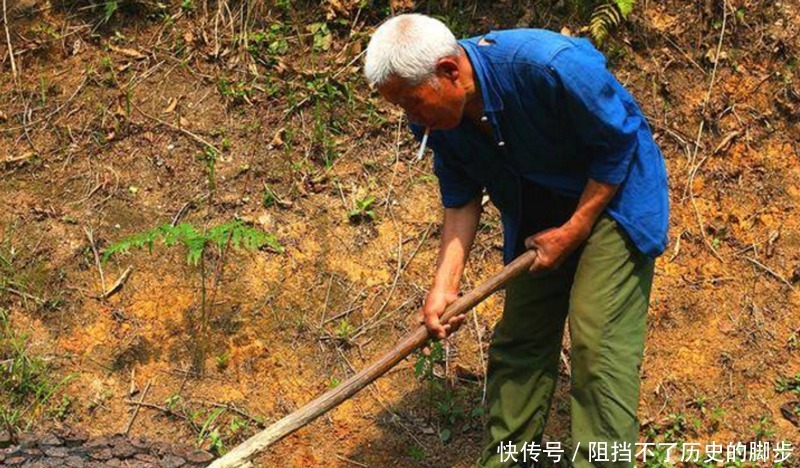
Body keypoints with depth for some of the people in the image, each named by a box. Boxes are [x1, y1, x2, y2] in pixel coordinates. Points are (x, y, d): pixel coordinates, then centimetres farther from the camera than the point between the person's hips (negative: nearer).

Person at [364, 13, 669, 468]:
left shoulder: (549, 65, -34)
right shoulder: (437, 118, -13)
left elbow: (619, 141, -22)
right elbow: (461, 199, -1)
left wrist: (573, 231, -17)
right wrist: (444, 286, -11)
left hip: (614, 196, -6)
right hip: (538, 214, 6)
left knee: (598, 341, -14)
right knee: (518, 339, 7)